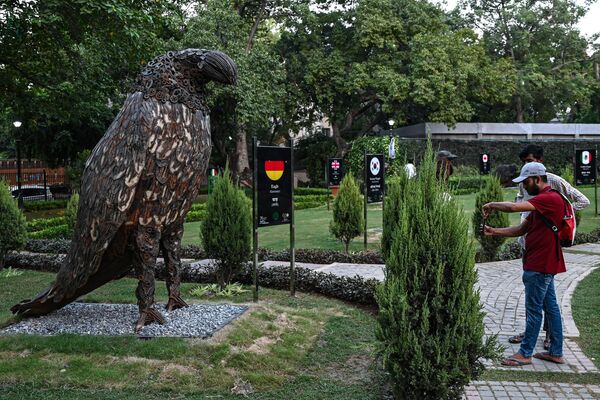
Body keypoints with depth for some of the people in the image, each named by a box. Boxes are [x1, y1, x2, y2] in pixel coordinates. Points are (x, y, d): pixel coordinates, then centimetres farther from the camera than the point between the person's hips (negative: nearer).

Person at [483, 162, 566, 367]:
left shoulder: (550, 198, -18)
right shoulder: (541, 201, 17)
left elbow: (514, 207, -29)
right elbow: (521, 229, 14)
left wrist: (491, 205, -12)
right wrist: (494, 231, 2)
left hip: (540, 265, -10)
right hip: (543, 264, 10)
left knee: (534, 309, -1)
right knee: (550, 306, 13)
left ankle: (525, 353, 8)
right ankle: (556, 352, 21)